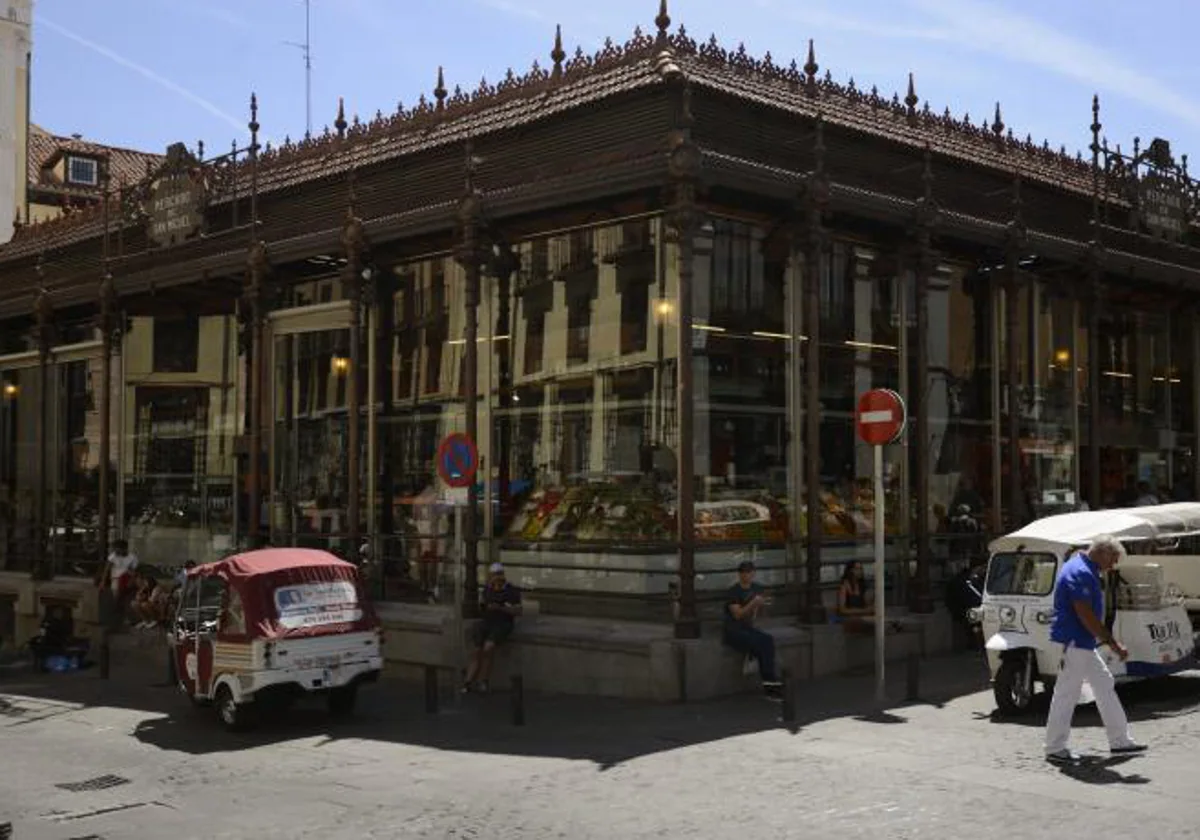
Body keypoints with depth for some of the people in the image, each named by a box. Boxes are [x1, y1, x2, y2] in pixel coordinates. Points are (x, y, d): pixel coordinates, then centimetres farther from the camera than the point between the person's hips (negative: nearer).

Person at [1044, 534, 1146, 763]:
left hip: (1082, 643, 11)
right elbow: (1085, 615, -25)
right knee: (1067, 694, -3)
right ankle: (1055, 749, 5)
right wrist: (1112, 643, -21)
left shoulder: (1081, 567, 13)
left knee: (1105, 686, 15)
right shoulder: (1080, 573, -20)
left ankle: (1120, 741, 22)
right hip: (1073, 642, -11)